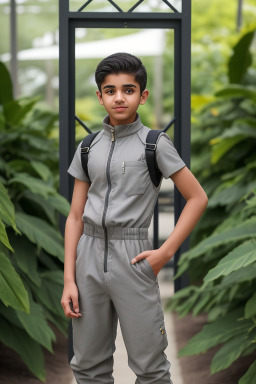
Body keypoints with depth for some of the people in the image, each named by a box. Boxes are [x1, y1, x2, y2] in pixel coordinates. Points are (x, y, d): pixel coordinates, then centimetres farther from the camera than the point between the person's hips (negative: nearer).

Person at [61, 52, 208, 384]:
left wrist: (165, 252, -9)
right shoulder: (88, 148, 10)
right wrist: (69, 280, 3)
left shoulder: (155, 144, -1)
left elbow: (197, 198, -1)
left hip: (131, 258, -4)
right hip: (89, 256, 4)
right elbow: (75, 216, 10)